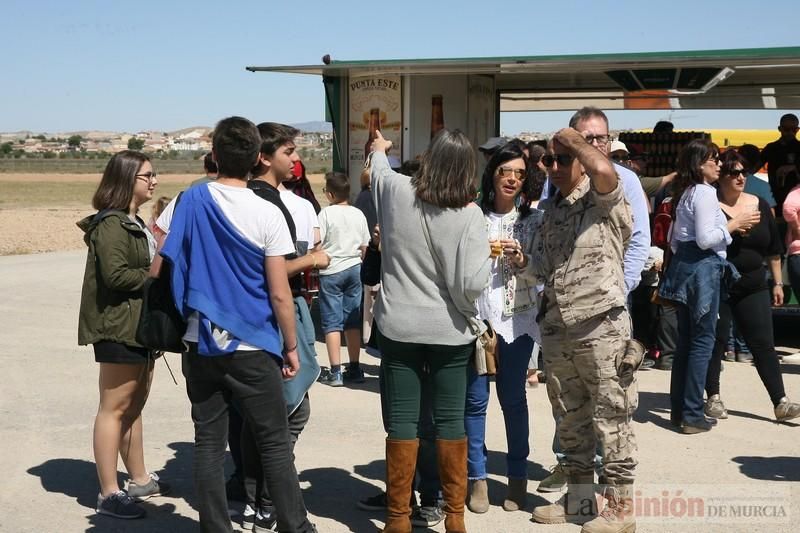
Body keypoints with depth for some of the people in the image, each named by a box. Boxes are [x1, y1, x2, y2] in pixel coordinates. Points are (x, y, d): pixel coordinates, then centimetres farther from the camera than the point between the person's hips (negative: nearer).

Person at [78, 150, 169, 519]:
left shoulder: (134, 222, 19)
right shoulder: (110, 224, -13)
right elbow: (115, 274, -23)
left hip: (139, 325, 10)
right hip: (118, 326, -10)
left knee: (134, 405, 16)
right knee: (114, 407, -6)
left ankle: (139, 480, 26)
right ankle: (109, 494, -1)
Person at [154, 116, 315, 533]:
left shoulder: (190, 201, -1)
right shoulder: (267, 215, -10)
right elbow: (279, 294, -10)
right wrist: (291, 348, 1)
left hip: (200, 345, 3)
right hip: (252, 349, -3)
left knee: (208, 443, 9)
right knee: (275, 444, 6)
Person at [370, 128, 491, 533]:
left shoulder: (395, 190, -6)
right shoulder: (469, 213, -13)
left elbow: (379, 170, 20)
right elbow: (472, 284, -18)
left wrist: (379, 149, 43)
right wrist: (486, 253, 3)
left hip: (398, 328, 1)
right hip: (449, 332, -1)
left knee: (402, 420, 5)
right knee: (450, 420, 8)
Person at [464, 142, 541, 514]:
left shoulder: (534, 219, 3)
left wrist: (522, 261, -14)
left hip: (517, 319, 1)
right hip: (475, 316, -1)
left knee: (513, 399, 10)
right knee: (475, 400, 3)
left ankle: (518, 477, 21)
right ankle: (477, 478, 13)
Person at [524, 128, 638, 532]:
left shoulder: (603, 199, -7)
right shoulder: (549, 210, 15)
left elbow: (604, 170, -32)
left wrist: (571, 138, -15)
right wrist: (520, 259, -2)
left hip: (601, 325, -8)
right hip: (556, 328, 8)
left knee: (611, 419, 0)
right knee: (569, 420, 16)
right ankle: (579, 497, 29)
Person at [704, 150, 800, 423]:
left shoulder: (760, 205, 8)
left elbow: (773, 248, 14)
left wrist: (777, 282, 14)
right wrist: (733, 227, -24)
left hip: (753, 288, 4)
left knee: (764, 344, 1)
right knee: (715, 342, 4)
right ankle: (713, 398, 17)